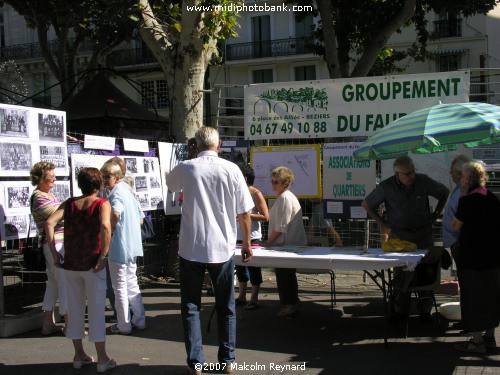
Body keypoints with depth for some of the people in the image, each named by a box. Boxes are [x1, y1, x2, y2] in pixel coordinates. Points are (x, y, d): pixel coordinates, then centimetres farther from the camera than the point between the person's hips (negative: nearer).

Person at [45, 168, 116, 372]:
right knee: (96, 309, 3)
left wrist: (54, 252, -2)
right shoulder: (102, 204, -6)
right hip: (92, 264, -4)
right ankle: (102, 359, 9)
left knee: (75, 307, 14)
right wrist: (103, 256, -19)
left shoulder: (69, 204, 7)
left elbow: (49, 223, -5)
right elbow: (105, 226, -25)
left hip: (70, 264, 4)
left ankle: (79, 355, 24)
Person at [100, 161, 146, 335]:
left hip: (119, 246, -9)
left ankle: (124, 325, 9)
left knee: (120, 286, 1)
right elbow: (140, 217, 21)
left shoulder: (116, 192, -14)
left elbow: (115, 213, -34)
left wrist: (108, 231, -20)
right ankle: (139, 320, 23)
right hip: (132, 245, 9)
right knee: (131, 283, 17)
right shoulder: (128, 191, 14)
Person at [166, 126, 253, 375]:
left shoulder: (185, 168, -4)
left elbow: (170, 184, 21)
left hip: (191, 249, 0)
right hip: (222, 249, 1)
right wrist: (246, 243, 10)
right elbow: (244, 212, -2)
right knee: (226, 307, 14)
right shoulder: (231, 169, -5)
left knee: (191, 307, 11)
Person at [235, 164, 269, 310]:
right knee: (240, 267, 14)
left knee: (253, 268, 0)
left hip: (252, 237, -7)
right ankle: (241, 296, 25)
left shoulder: (256, 194, -9)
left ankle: (254, 299, 8)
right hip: (239, 237, 7)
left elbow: (266, 216, -13)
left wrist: (246, 215, -18)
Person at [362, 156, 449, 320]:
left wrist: (435, 215, 7)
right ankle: (400, 311, 9)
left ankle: (425, 311, 15)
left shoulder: (423, 181, -7)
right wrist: (383, 224, 0)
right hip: (399, 235, -1)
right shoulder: (386, 187, -10)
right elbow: (366, 204, 3)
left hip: (423, 233, 2)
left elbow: (444, 192, 11)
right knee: (401, 273, -4)